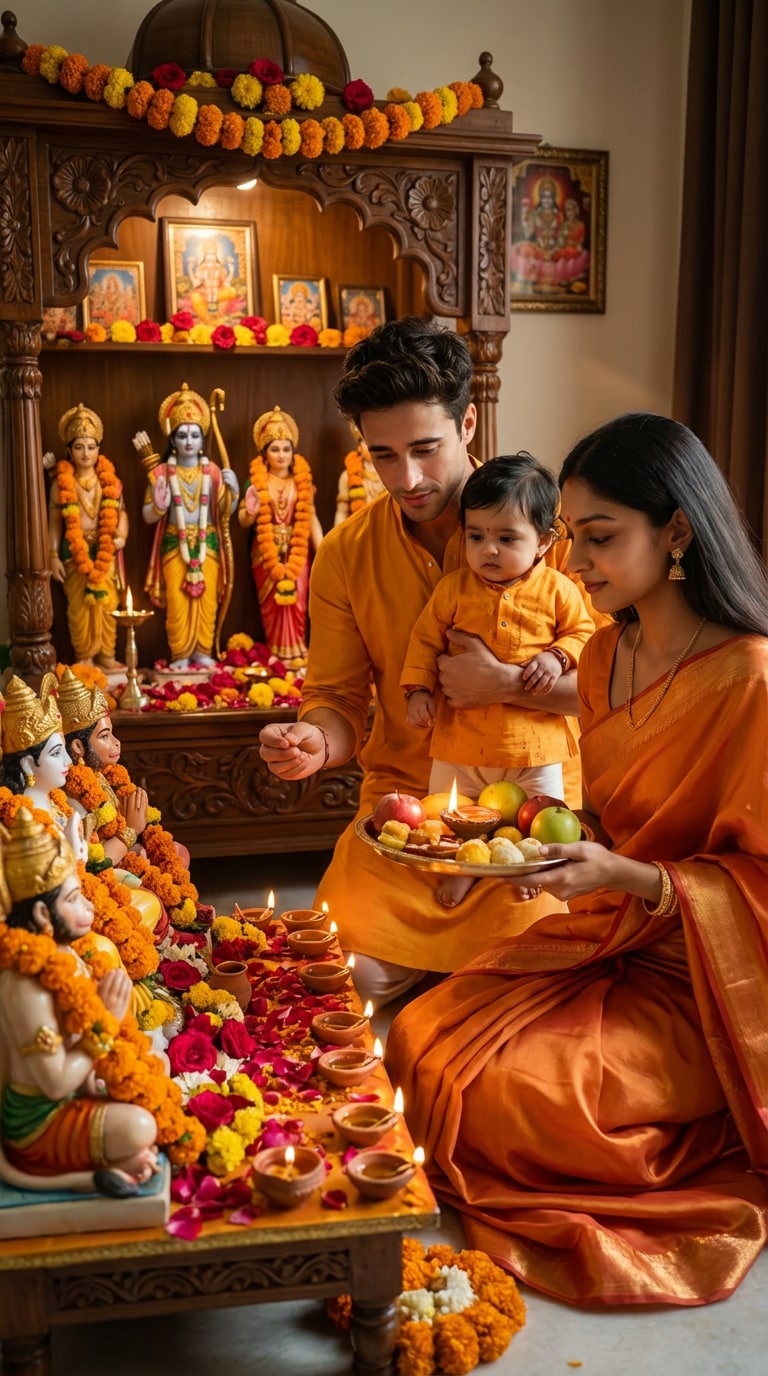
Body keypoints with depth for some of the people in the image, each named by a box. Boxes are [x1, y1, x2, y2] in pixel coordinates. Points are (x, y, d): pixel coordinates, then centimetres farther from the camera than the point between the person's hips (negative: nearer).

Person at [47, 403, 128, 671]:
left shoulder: (110, 480, 3)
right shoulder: (61, 483, -1)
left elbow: (120, 511, 9)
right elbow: (54, 522, 1)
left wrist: (121, 535, -11)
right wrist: (54, 556, -3)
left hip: (106, 551, 2)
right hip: (75, 552, -1)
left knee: (107, 604, 2)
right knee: (80, 606, 1)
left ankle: (107, 655, 12)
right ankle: (84, 658, 9)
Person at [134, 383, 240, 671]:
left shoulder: (212, 471, 3)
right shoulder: (162, 472, -1)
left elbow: (224, 513, 5)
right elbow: (149, 517, 1)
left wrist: (232, 491, -12)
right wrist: (158, 503, -20)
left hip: (207, 544, 1)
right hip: (175, 546, -1)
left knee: (207, 601, 2)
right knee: (177, 603, -2)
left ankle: (203, 653, 13)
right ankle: (180, 656, 8)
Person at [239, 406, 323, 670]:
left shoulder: (302, 481, 5)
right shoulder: (256, 482, 2)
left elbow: (311, 518, 4)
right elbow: (243, 521, 4)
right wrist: (251, 510, -18)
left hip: (296, 551, 1)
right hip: (267, 552, -1)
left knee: (295, 604, -2)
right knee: (273, 605, 0)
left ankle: (296, 658, 4)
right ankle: (279, 658, 7)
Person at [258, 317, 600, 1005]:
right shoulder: (344, 555, -1)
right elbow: (337, 697, 5)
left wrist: (504, 684, -20)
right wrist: (316, 741, -18)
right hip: (400, 795, 2)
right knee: (348, 968, -13)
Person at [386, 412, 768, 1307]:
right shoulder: (606, 656, 4)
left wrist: (629, 878, -29)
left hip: (695, 981, -7)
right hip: (598, 940, 7)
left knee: (506, 1090, -21)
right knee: (417, 1041, -8)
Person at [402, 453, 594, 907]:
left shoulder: (558, 590, -5)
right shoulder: (453, 588, -2)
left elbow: (583, 633, 4)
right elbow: (426, 638, 5)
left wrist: (558, 657, -15)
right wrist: (419, 688, -3)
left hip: (534, 737, -1)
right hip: (461, 734, 1)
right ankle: (463, 866, 39)